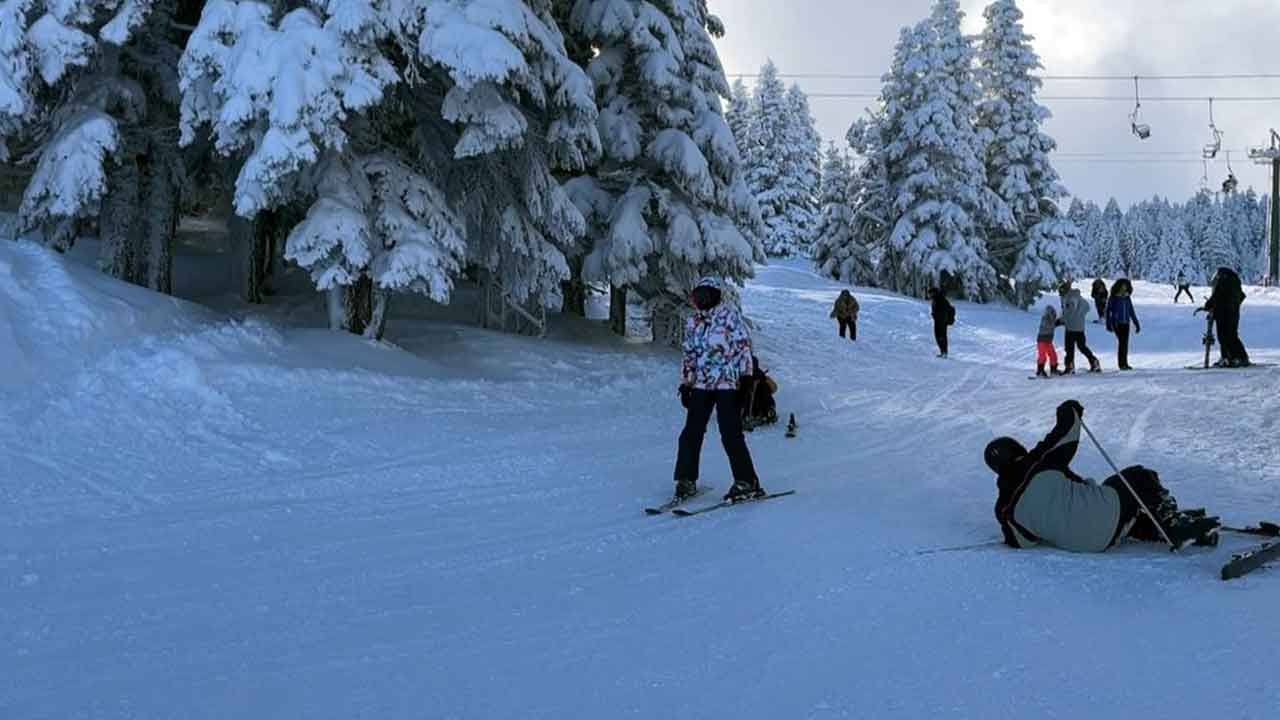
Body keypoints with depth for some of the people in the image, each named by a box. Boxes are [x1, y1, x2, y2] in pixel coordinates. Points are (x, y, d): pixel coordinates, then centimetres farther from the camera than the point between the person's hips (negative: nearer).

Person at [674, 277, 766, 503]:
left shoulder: (730, 315, -4)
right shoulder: (693, 322, 13)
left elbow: (743, 346, -6)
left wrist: (745, 377, -11)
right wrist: (685, 383, 16)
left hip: (727, 383, -5)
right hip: (701, 384, 5)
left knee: (731, 435, -7)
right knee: (691, 433, 1)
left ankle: (747, 483, 2)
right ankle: (686, 480, 13)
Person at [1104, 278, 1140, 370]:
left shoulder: (1127, 298, 8)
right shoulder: (1113, 298, -5)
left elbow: (1131, 312, 13)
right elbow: (1108, 311, -5)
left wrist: (1137, 324, 12)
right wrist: (1108, 325, -14)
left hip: (1126, 324, 5)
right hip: (1117, 323, -5)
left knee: (1125, 343, 5)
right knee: (1122, 341, -15)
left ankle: (1124, 363, 13)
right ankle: (1121, 363, -10)